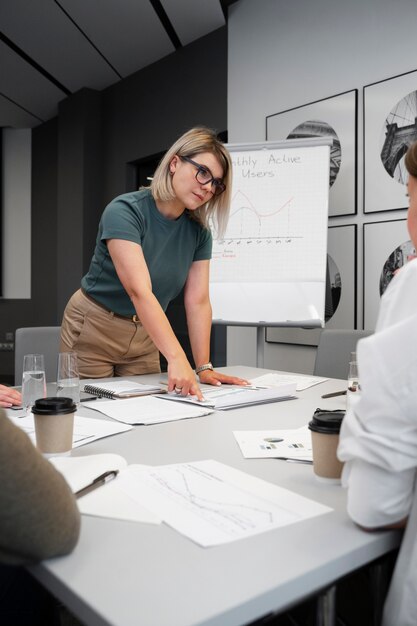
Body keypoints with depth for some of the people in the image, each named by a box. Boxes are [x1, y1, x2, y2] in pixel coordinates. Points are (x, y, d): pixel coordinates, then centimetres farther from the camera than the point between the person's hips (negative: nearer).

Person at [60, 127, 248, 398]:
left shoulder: (198, 232, -6)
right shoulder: (124, 211, -24)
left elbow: (198, 301, -7)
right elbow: (140, 292, -35)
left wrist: (204, 367, -14)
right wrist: (177, 359, -44)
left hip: (144, 336, 5)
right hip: (94, 331, -5)